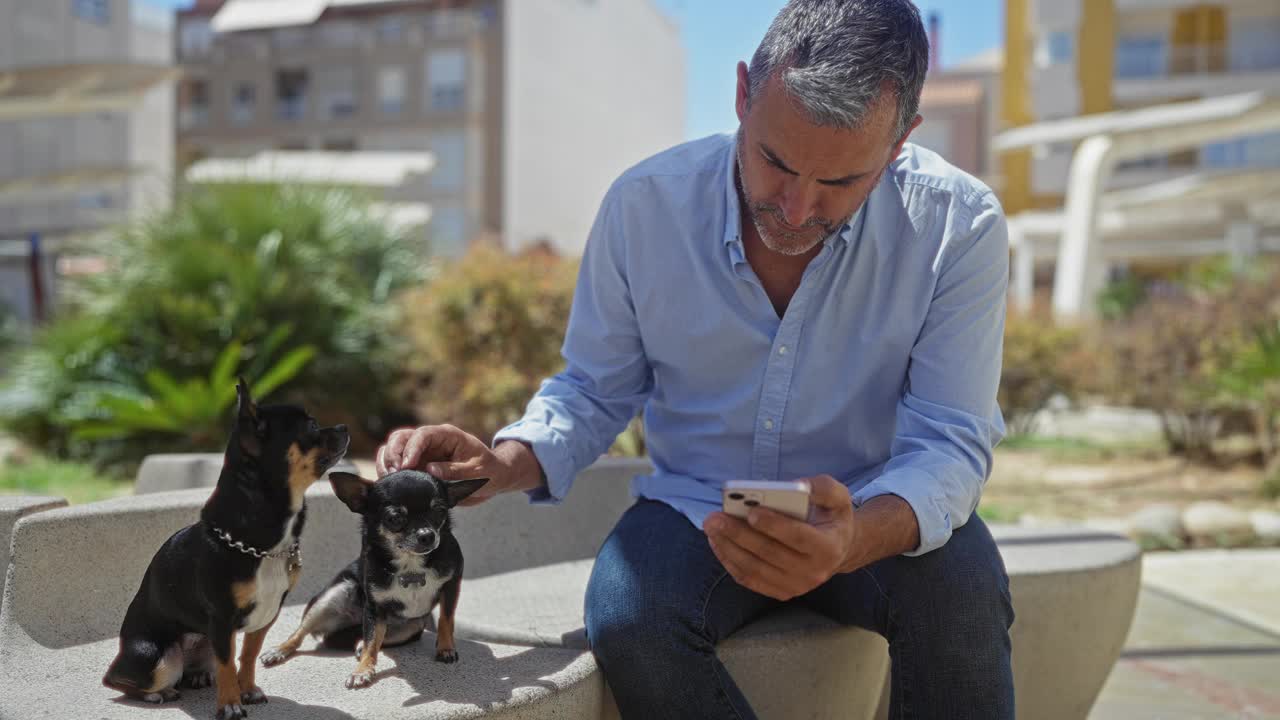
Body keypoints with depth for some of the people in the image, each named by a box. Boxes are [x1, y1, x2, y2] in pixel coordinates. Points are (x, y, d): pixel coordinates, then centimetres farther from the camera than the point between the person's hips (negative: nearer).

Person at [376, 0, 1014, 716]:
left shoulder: (960, 225, -17)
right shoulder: (644, 204, -12)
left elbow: (950, 444, -18)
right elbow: (596, 392, -1)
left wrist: (856, 538, -41)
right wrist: (507, 462, -23)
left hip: (881, 516, -1)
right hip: (696, 510, 1)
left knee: (961, 593, -32)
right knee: (625, 613, -29)